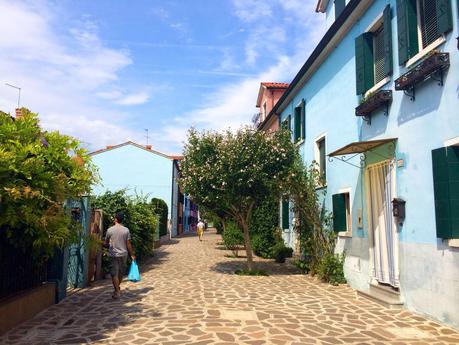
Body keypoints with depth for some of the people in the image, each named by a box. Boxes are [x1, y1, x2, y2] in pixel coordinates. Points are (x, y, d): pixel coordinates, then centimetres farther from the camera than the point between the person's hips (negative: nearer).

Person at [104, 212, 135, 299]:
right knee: (121, 273, 18)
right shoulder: (126, 230, -5)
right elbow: (128, 244, -3)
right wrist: (132, 254, 5)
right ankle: (117, 288, 34)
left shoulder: (110, 230, -7)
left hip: (113, 254, -2)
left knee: (114, 274, 1)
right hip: (123, 254, 3)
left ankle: (117, 292, -3)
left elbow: (106, 243, 4)